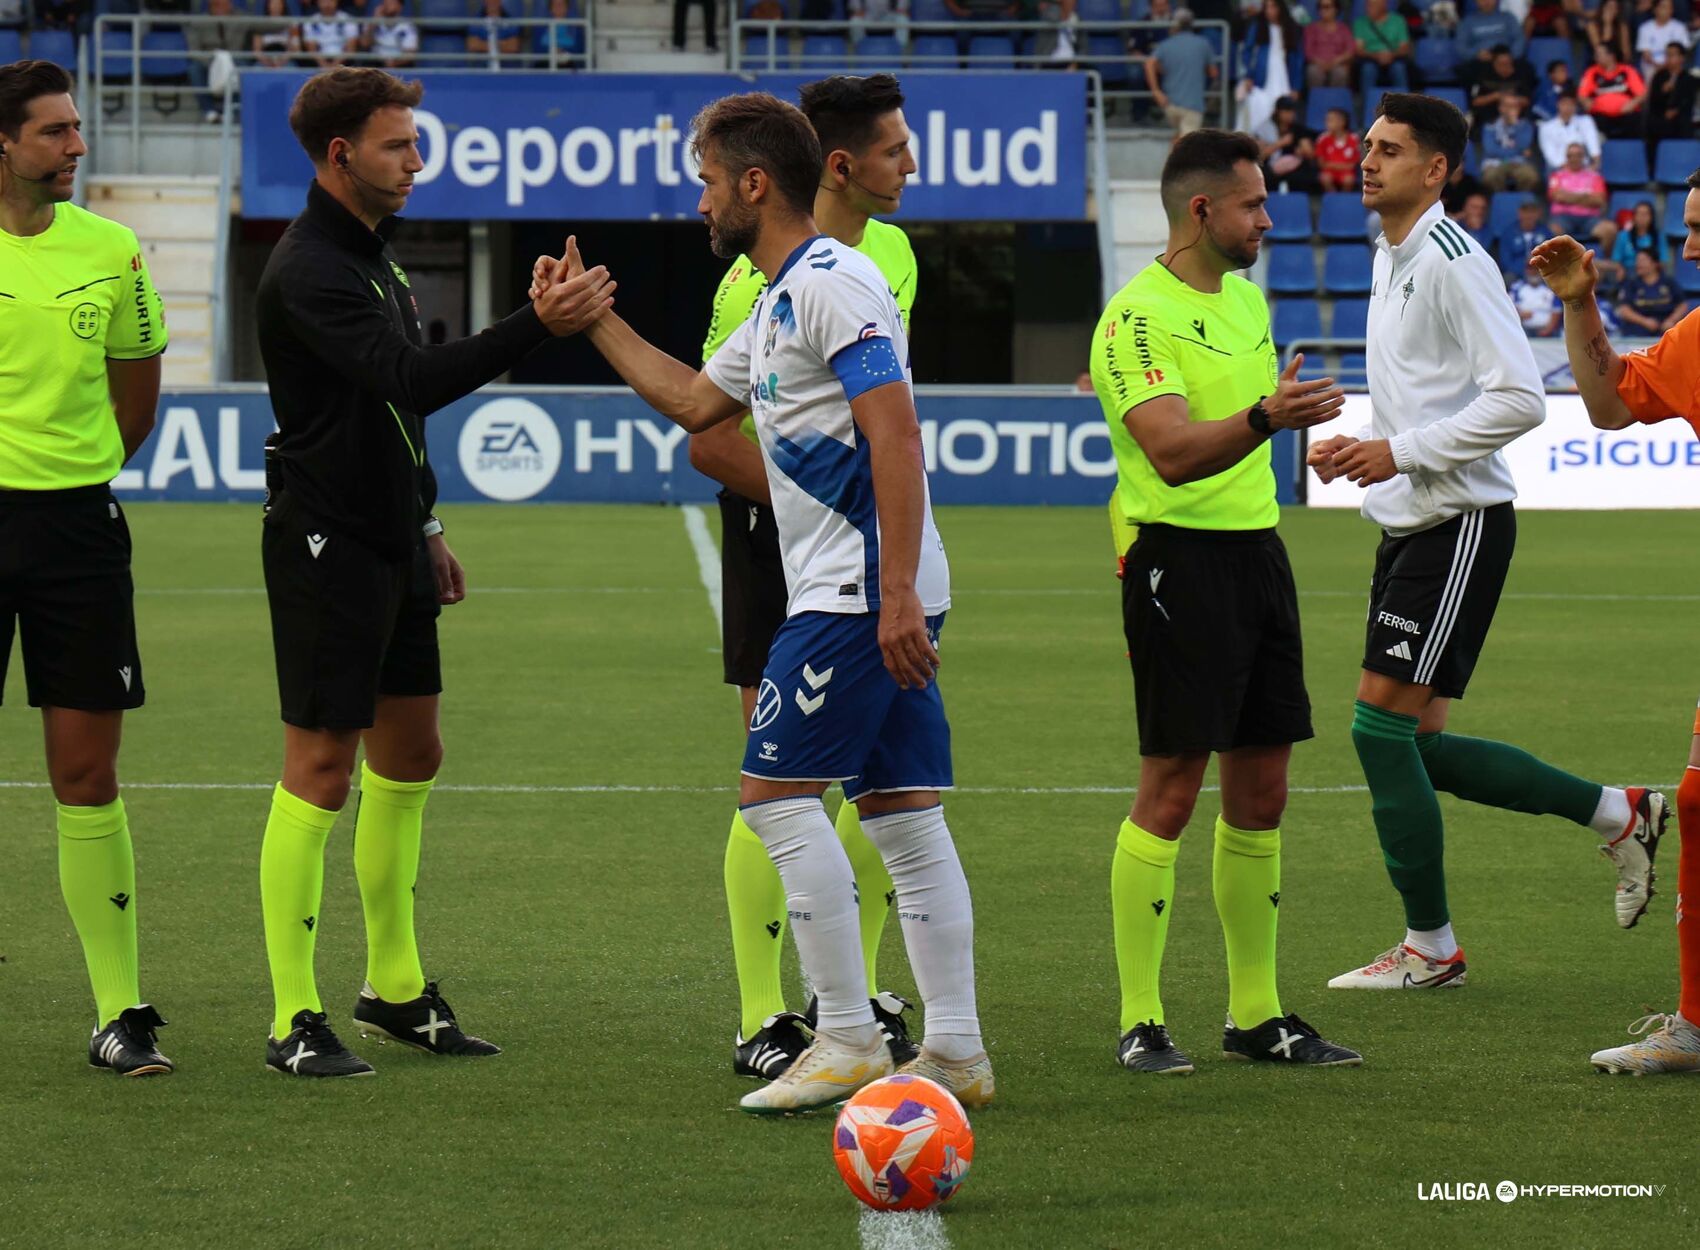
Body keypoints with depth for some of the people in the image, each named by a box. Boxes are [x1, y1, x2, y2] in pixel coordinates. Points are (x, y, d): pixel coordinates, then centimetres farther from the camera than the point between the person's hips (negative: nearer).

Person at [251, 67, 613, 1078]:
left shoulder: (374, 254, 14)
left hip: (389, 544, 10)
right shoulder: (309, 272, -18)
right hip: (325, 547, -10)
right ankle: (295, 1023, -4)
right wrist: (533, 328, -36)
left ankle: (395, 989, 25)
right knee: (322, 768, -7)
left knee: (410, 756, 14)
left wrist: (425, 523, 23)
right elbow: (411, 380, -31)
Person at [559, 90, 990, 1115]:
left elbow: (897, 438, -20)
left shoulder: (834, 283, -12)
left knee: (779, 790, -8)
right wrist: (597, 322, 32)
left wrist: (895, 592, -25)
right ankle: (955, 1050, 5)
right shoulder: (780, 302, 20)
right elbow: (695, 401, 34)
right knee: (904, 811, 6)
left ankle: (848, 1039, -7)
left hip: (864, 591, -10)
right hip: (882, 597, 10)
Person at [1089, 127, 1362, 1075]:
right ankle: (1141, 1023, -3)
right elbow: (1173, 451, -27)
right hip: (1180, 558, -8)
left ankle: (1257, 1015, 15)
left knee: (1261, 792, 9)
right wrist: (1264, 417, -41)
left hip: (1256, 548, 8)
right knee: (1171, 790, -8)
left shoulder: (1245, 295, 14)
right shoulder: (1138, 318, -13)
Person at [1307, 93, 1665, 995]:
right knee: (1415, 742, 8)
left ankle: (1429, 946, 0)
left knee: (1381, 723, -10)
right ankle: (1618, 814, 20)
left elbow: (1518, 399, -21)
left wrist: (1399, 453, -19)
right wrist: (1355, 448, 10)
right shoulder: (1390, 258, 15)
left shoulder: (1453, 262, -14)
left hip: (1459, 524, -10)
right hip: (1410, 525, 10)